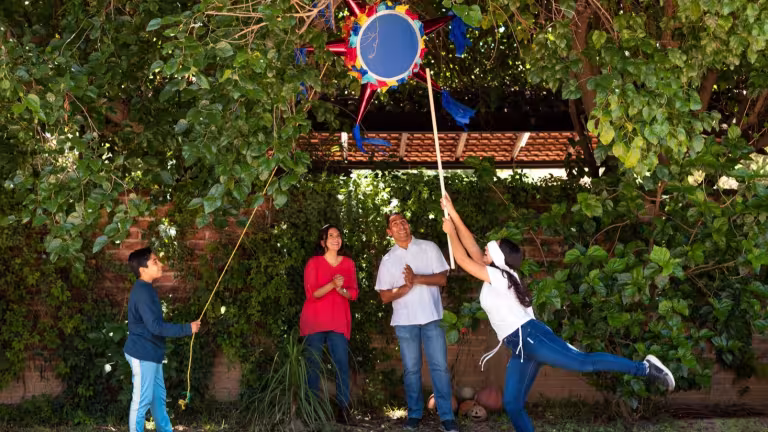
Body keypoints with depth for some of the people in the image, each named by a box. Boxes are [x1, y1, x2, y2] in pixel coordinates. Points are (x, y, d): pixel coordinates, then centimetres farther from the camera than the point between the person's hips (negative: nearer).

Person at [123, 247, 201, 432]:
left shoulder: (145, 289, 10)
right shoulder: (142, 292, -22)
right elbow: (156, 326, -26)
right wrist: (187, 329, -21)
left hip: (150, 353, 10)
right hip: (142, 354, -10)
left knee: (158, 396, 18)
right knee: (142, 400, -1)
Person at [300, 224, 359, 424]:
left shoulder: (348, 263, 10)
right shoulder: (314, 262, 1)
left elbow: (353, 293, 8)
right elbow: (311, 293, -8)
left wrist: (342, 289, -14)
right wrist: (332, 284, -22)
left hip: (339, 321, 2)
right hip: (315, 321, -2)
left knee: (342, 363, -9)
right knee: (313, 364, -2)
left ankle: (344, 409, -8)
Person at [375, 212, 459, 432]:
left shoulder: (429, 248, 2)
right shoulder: (388, 259, 5)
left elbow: (442, 278, -4)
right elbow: (384, 296, 2)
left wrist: (417, 278, -19)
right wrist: (406, 287, -15)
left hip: (431, 317, -1)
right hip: (405, 321, 1)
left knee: (439, 366, -2)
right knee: (411, 369, 8)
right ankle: (414, 413, 19)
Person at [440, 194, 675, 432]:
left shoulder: (499, 277, -7)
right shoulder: (495, 274, 17)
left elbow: (462, 260, -11)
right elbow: (470, 245, 18)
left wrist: (450, 232, 2)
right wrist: (452, 212, 17)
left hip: (530, 337, -9)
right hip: (521, 347, 9)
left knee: (584, 362, -17)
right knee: (512, 404, 5)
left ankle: (645, 368, -15)